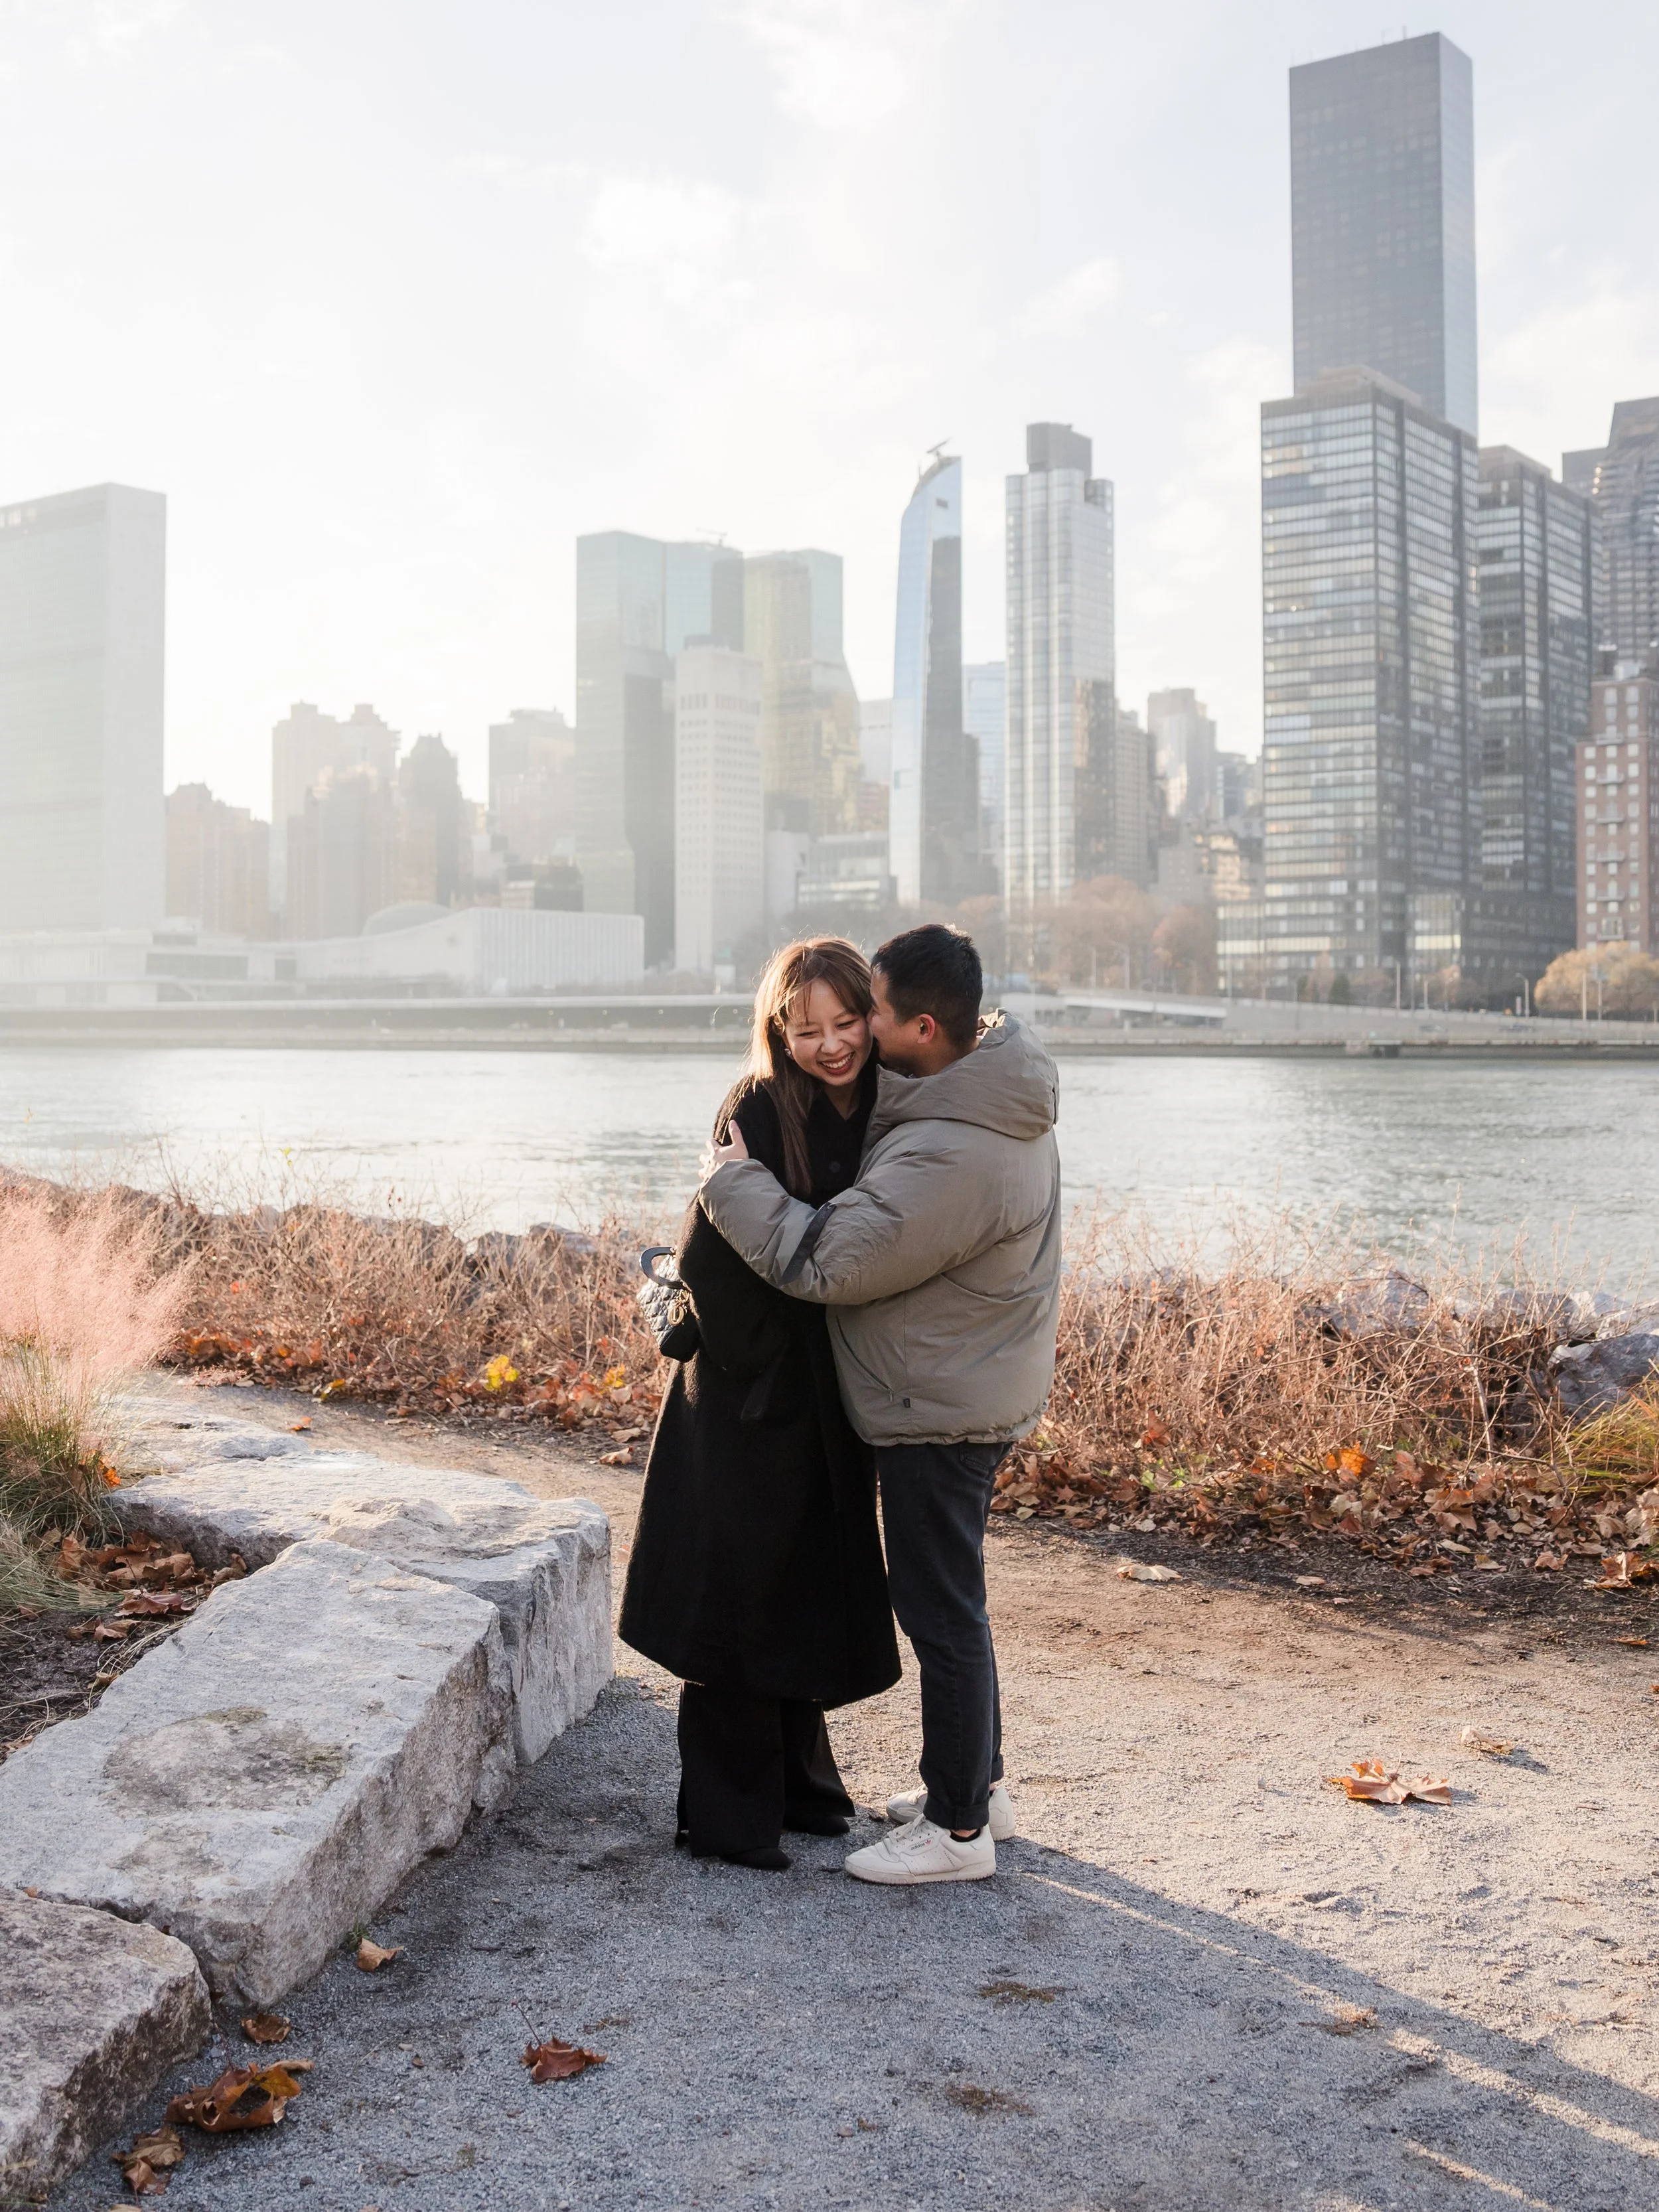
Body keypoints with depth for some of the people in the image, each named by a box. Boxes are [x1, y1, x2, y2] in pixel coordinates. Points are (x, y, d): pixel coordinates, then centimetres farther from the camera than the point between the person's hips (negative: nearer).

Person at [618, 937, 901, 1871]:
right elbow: (713, 1259, -17)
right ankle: (727, 1816, 16)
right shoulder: (757, 1113, -15)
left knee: (815, 1592, 17)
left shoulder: (885, 1111, 2)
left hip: (833, 1403, 6)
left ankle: (798, 1783, 34)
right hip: (752, 1398, -6)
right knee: (744, 1597, 2)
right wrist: (771, 1361, -16)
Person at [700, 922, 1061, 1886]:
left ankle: (959, 1828, 13)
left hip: (941, 1410, -10)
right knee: (949, 1597, 21)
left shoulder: (947, 1157, -30)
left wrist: (736, 1180, -13)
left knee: (942, 1608, 1)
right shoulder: (997, 1098, 3)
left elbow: (823, 1262, -26)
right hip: (975, 1390, 10)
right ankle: (980, 1781, 35)